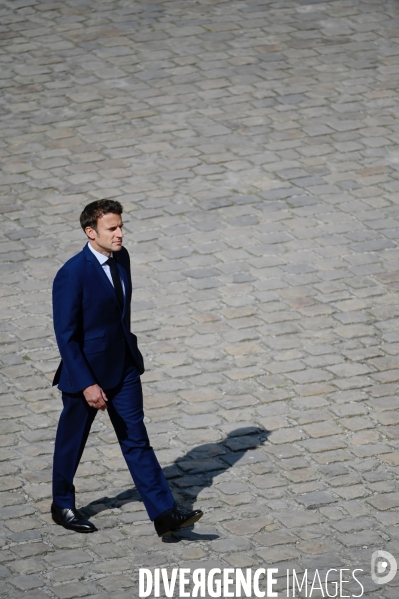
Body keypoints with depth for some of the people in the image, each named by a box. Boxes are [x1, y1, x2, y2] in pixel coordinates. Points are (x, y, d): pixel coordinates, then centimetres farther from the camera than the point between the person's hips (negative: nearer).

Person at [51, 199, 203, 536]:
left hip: (124, 368, 6)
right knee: (72, 442, 13)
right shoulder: (72, 275, -23)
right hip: (86, 371, -6)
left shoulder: (121, 258, 0)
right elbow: (65, 335, -20)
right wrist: (87, 383, -23)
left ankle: (164, 514, 3)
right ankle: (62, 506, 33)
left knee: (137, 440, 5)